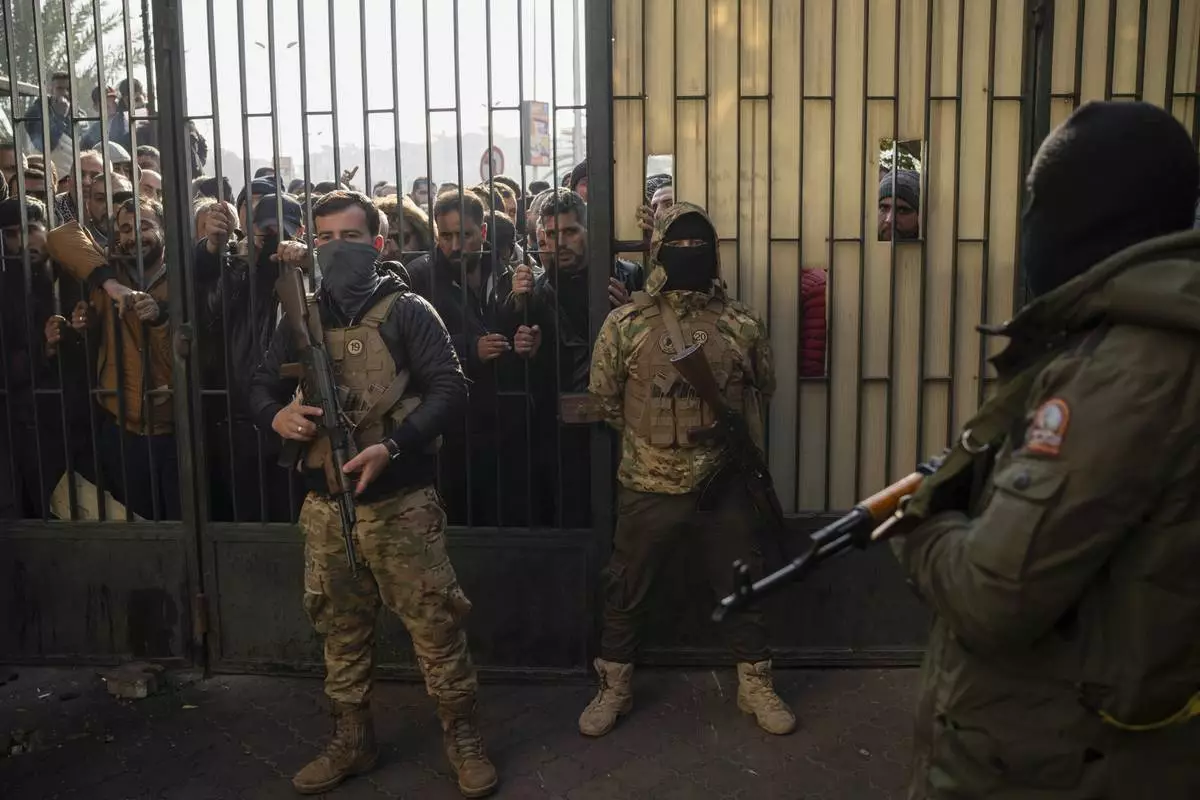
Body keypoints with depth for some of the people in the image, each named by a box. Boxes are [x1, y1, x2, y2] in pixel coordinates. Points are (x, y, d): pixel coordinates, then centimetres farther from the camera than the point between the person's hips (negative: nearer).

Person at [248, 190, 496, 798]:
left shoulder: (406, 311, -4)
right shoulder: (302, 318, 10)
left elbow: (450, 388, -13)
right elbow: (261, 386, 16)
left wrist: (392, 446, -25)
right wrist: (277, 415, -8)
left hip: (399, 501, -5)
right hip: (325, 503, 5)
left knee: (434, 623, 1)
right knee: (341, 628, 16)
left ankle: (462, 738, 17)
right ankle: (352, 740, 32)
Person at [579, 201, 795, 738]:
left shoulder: (742, 324, -1)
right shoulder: (625, 325, -7)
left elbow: (762, 389, 14)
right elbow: (604, 396, 3)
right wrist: (650, 437, 7)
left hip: (725, 485, 1)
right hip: (648, 488, -1)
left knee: (742, 588, 13)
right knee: (626, 591, 12)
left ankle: (756, 686, 33)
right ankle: (613, 689, 31)